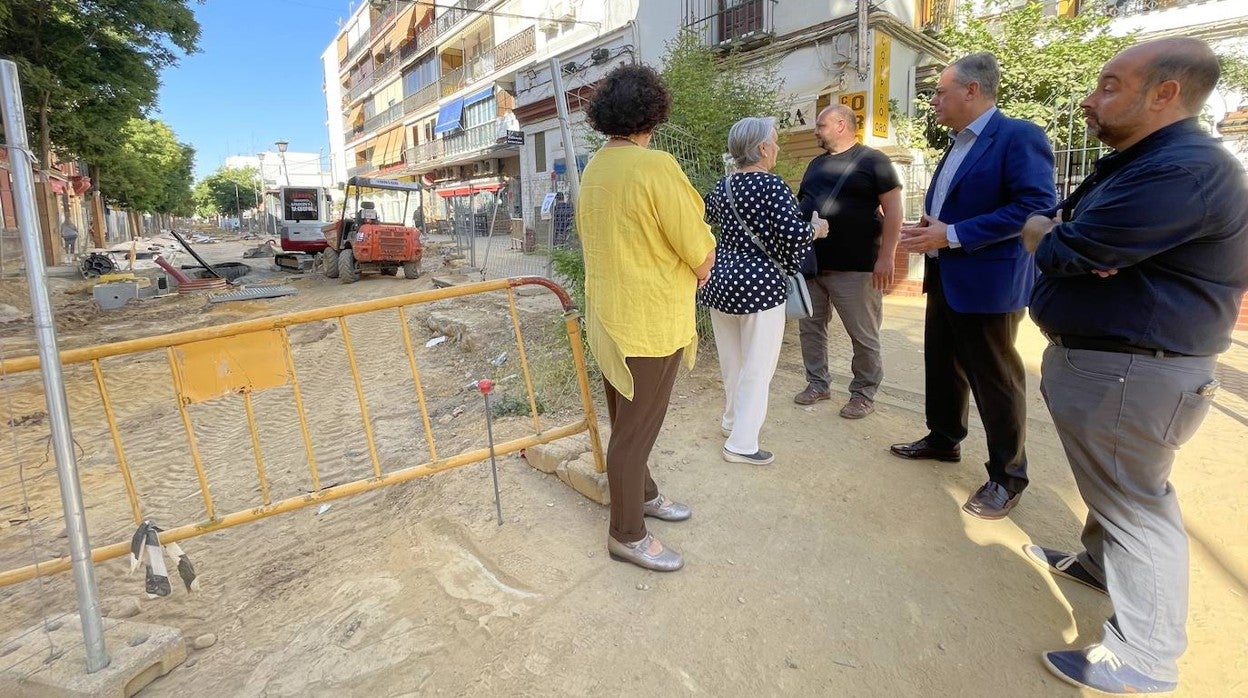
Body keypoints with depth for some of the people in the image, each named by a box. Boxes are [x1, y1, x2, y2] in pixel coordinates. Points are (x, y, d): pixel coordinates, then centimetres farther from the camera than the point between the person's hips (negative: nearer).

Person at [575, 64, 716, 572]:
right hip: (649, 322, -8)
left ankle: (642, 494, 43)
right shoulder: (655, 167, -20)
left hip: (609, 314, 9)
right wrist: (698, 273, 5)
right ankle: (627, 535, 20)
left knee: (627, 418, 22)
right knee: (637, 429, 4)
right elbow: (701, 253, -19)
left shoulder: (593, 168, 5)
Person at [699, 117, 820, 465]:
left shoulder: (722, 186, 9)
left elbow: (709, 213, 30)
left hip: (720, 280, 7)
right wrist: (817, 227, 0)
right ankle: (742, 443, 6)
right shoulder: (772, 185, -12)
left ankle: (732, 419, 35)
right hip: (758, 284, -7)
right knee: (757, 367, 2)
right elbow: (794, 234, -20)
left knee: (731, 360, 20)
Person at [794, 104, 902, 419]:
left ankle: (864, 393, 15)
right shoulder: (816, 164, 15)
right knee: (811, 327, 11)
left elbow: (893, 209, -9)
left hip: (855, 266, -6)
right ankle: (817, 383, 25)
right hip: (811, 263, 6)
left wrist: (886, 257, -17)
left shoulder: (872, 160, -4)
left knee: (864, 336, 3)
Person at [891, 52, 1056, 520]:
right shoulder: (958, 144, 14)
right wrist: (931, 226, 1)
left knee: (995, 379, 2)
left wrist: (952, 235, -24)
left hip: (987, 282, -9)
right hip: (944, 277, 9)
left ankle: (1007, 476, 17)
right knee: (942, 365, 19)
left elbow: (1037, 207, -23)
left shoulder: (1019, 136, -14)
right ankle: (943, 440, 37)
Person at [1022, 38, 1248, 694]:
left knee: (1135, 502, 0)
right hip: (1095, 358, 10)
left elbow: (1060, 253, -22)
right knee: (1115, 484, 26)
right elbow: (1042, 223, 16)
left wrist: (1049, 237, -1)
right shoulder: (1131, 162, 13)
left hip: (1132, 373, -10)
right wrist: (1058, 232, -5)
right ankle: (1099, 560, 46)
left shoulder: (1183, 171, -23)